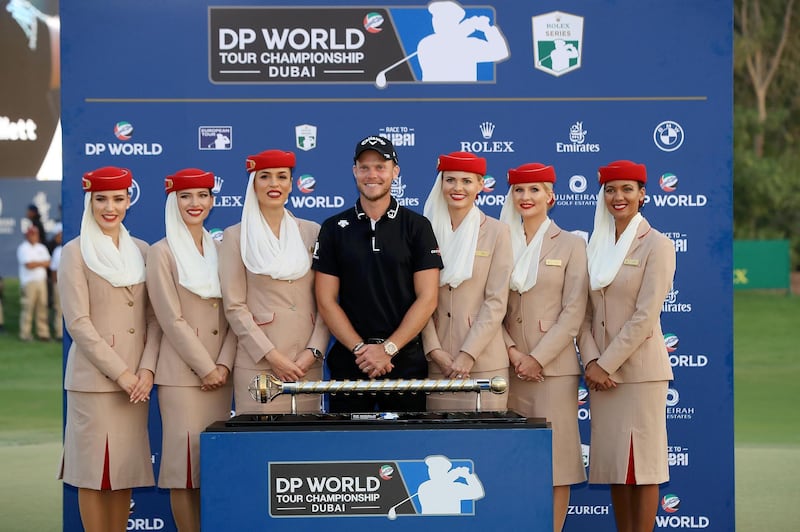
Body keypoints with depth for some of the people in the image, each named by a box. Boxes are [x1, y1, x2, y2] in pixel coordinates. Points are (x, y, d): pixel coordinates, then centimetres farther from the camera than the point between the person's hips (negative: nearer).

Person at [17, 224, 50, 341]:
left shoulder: (41, 248, 16)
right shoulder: (23, 248, -3)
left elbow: (47, 263, 6)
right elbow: (28, 265, -14)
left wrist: (35, 263, -7)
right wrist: (41, 263, 0)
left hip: (41, 281, 6)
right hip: (29, 282, -6)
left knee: (42, 307, 3)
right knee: (27, 307, -6)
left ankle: (43, 332, 7)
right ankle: (25, 334, -3)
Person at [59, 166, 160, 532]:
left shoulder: (141, 251, 11)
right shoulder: (76, 252, -2)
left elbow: (154, 317, 9)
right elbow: (78, 322, -8)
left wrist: (146, 369, -6)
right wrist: (119, 372, -13)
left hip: (135, 378, 4)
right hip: (94, 377, -4)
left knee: (125, 467, 7)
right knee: (95, 466, -2)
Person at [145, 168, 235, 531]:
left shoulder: (220, 250, 12)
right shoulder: (161, 253, -3)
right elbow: (172, 320, -8)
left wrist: (224, 364, -5)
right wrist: (206, 368, -11)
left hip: (219, 371, 5)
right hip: (181, 372, -5)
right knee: (186, 459, -5)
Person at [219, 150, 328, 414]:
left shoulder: (312, 233, 10)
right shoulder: (236, 236, 3)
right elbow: (234, 306, -2)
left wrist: (314, 350, -5)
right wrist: (272, 355, -10)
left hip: (307, 362, 2)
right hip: (257, 362, -2)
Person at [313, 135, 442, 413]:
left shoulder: (417, 226, 2)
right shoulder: (334, 228, 6)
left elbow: (427, 298, -4)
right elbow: (326, 300, 1)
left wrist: (388, 349, -12)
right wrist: (360, 348, -10)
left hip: (405, 360, -1)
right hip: (348, 359, 1)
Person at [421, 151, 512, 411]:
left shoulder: (496, 231, 2)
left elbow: (496, 302, -3)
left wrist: (468, 355, -11)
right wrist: (434, 350, -7)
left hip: (484, 362, -2)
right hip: (436, 362, 2)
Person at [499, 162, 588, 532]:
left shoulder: (570, 245, 2)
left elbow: (573, 312, -4)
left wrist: (538, 358, -10)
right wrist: (512, 352, -6)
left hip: (553, 367, -3)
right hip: (510, 367, 3)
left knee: (555, 458, -4)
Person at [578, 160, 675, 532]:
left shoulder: (656, 245, -6)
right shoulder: (596, 246, 13)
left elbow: (645, 316, -13)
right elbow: (586, 310, 9)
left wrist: (607, 364, -14)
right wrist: (591, 360, -6)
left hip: (639, 368, -6)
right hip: (603, 371, 6)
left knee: (641, 461, -3)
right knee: (613, 460, 8)